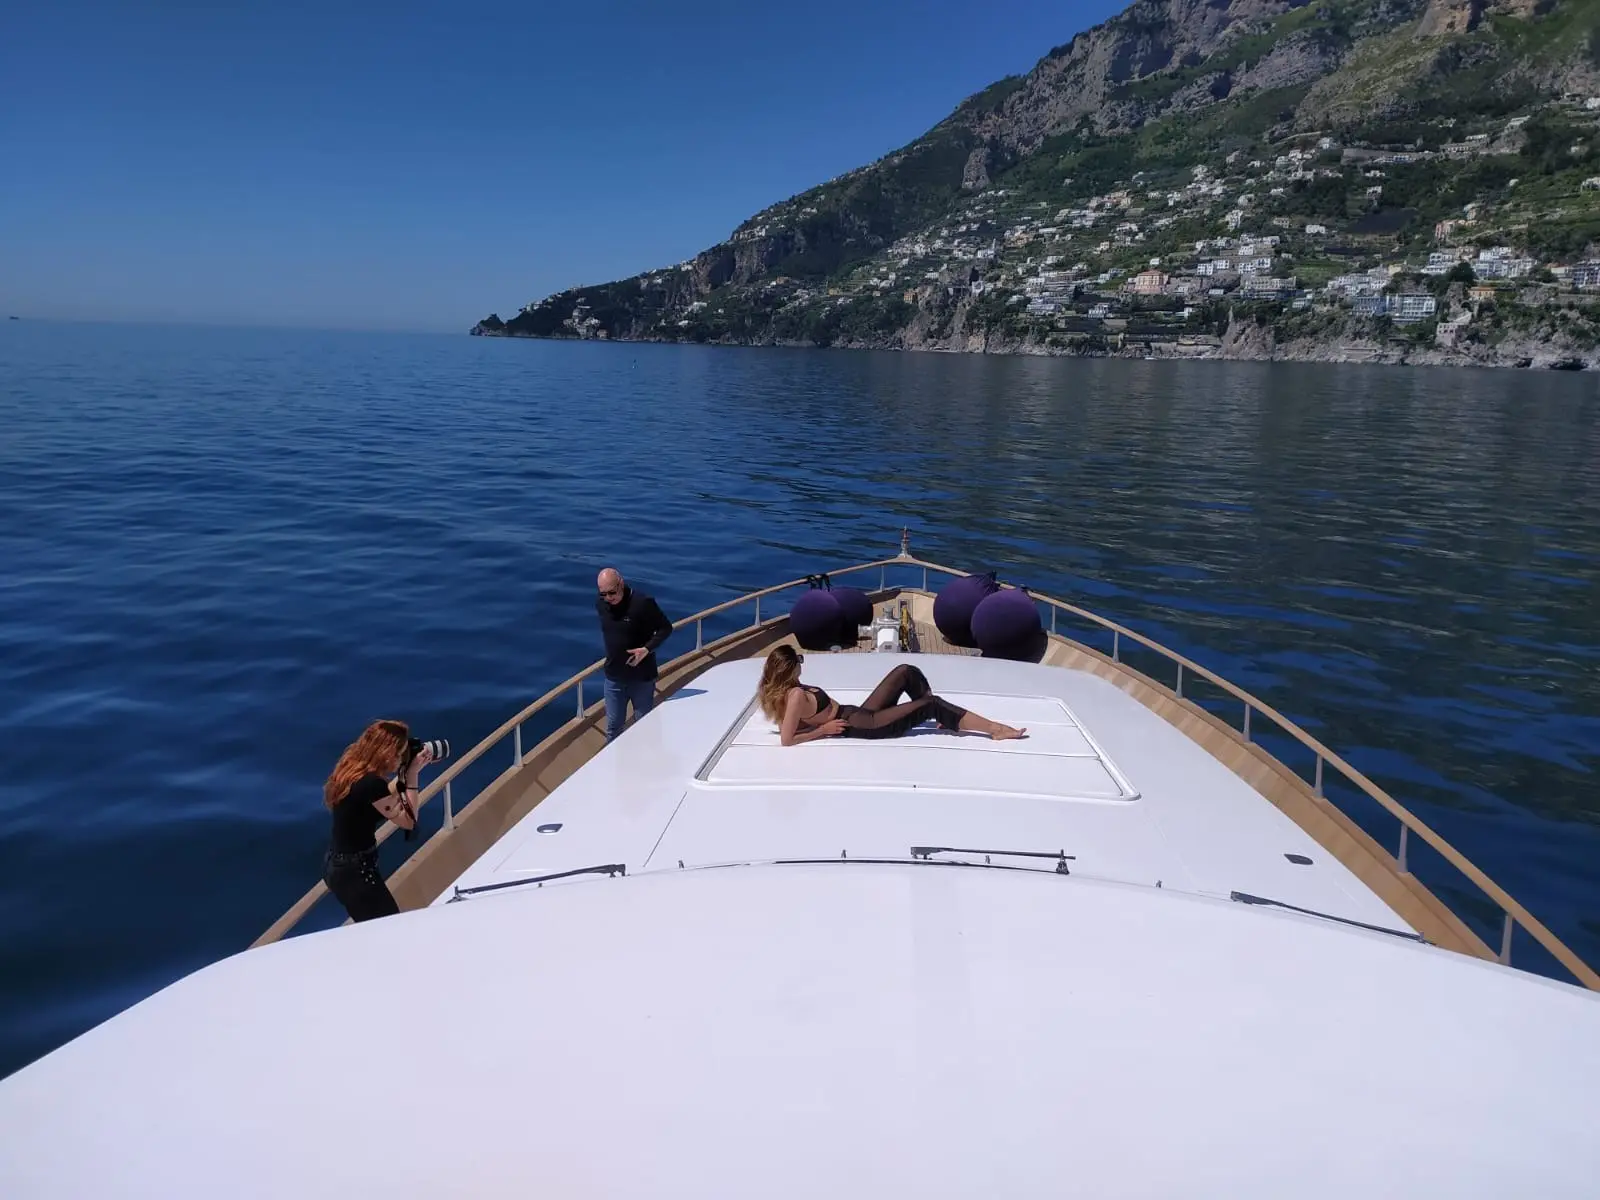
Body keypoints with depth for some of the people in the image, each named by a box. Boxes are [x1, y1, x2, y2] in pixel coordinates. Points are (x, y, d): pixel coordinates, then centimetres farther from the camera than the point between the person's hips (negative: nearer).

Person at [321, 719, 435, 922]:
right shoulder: (371, 783, -26)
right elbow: (409, 820, -15)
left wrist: (406, 774, 7)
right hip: (355, 871, -9)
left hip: (336, 865, 9)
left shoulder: (352, 772, 1)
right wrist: (412, 775, -12)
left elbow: (384, 797, 17)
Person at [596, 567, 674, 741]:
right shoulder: (600, 603, -5)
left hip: (641, 676, -4)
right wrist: (612, 654, 9)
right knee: (613, 725, 14)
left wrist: (647, 648, -25)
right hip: (613, 676, 4)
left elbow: (666, 628, -13)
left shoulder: (642, 603, -23)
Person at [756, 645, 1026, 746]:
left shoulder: (787, 689, 2)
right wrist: (822, 731, -18)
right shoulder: (797, 695, -23)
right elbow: (787, 740, -27)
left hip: (859, 714, 10)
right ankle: (995, 728, -2)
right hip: (864, 726, -10)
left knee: (907, 672, 7)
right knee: (931, 704, -9)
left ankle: (939, 718, 19)